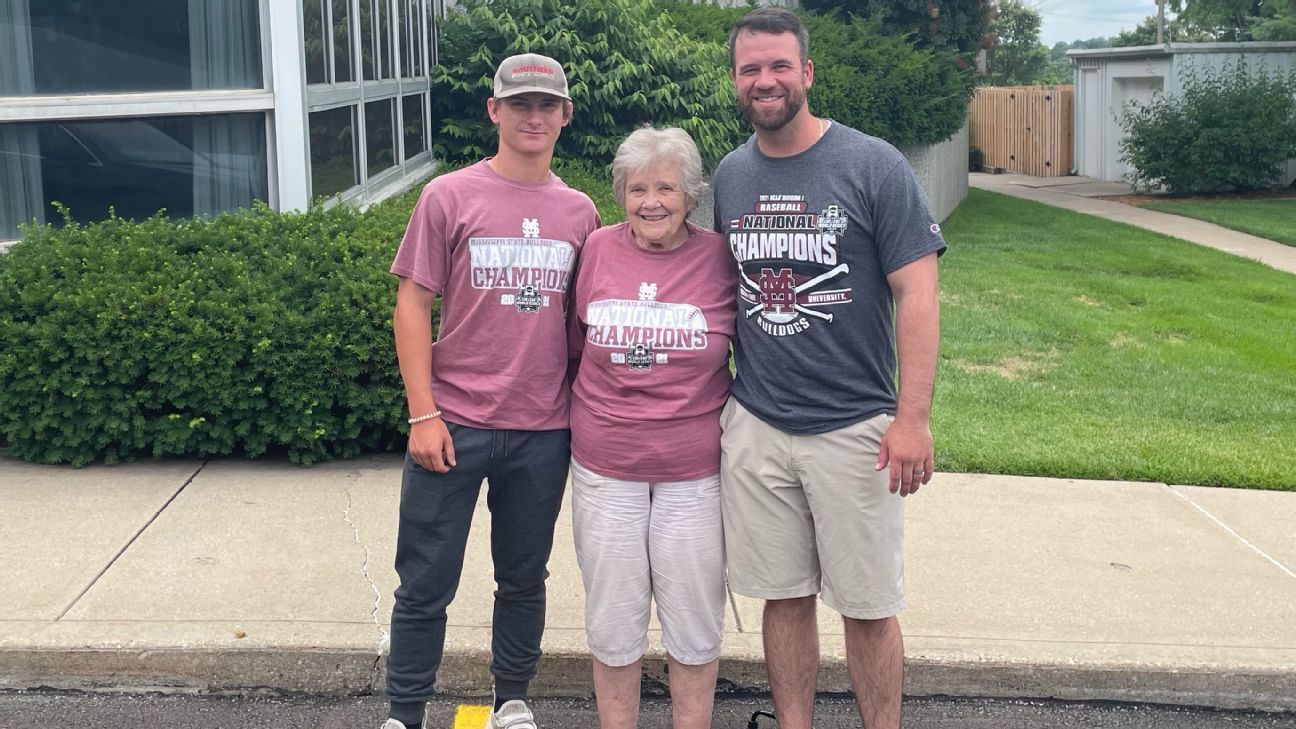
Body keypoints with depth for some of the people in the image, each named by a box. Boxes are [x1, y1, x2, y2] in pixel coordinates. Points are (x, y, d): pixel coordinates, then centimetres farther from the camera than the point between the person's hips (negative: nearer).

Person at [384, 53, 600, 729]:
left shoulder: (580, 212, 7)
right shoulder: (449, 197, -2)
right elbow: (412, 304, -3)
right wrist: (424, 414, -9)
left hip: (544, 432, 3)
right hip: (454, 425, -3)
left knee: (524, 580, 15)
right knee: (426, 584, 5)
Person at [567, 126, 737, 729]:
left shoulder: (719, 257, -5)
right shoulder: (597, 250, -2)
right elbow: (578, 342, 10)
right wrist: (606, 398, 8)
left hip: (694, 471, -1)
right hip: (605, 468, 1)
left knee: (694, 620, 11)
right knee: (612, 621, 12)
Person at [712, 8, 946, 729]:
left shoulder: (874, 165, -6)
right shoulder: (729, 176, 7)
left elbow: (917, 293, -9)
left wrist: (913, 418, -15)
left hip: (855, 427, -3)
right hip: (756, 425, 4)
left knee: (869, 606, 6)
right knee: (785, 595, 12)